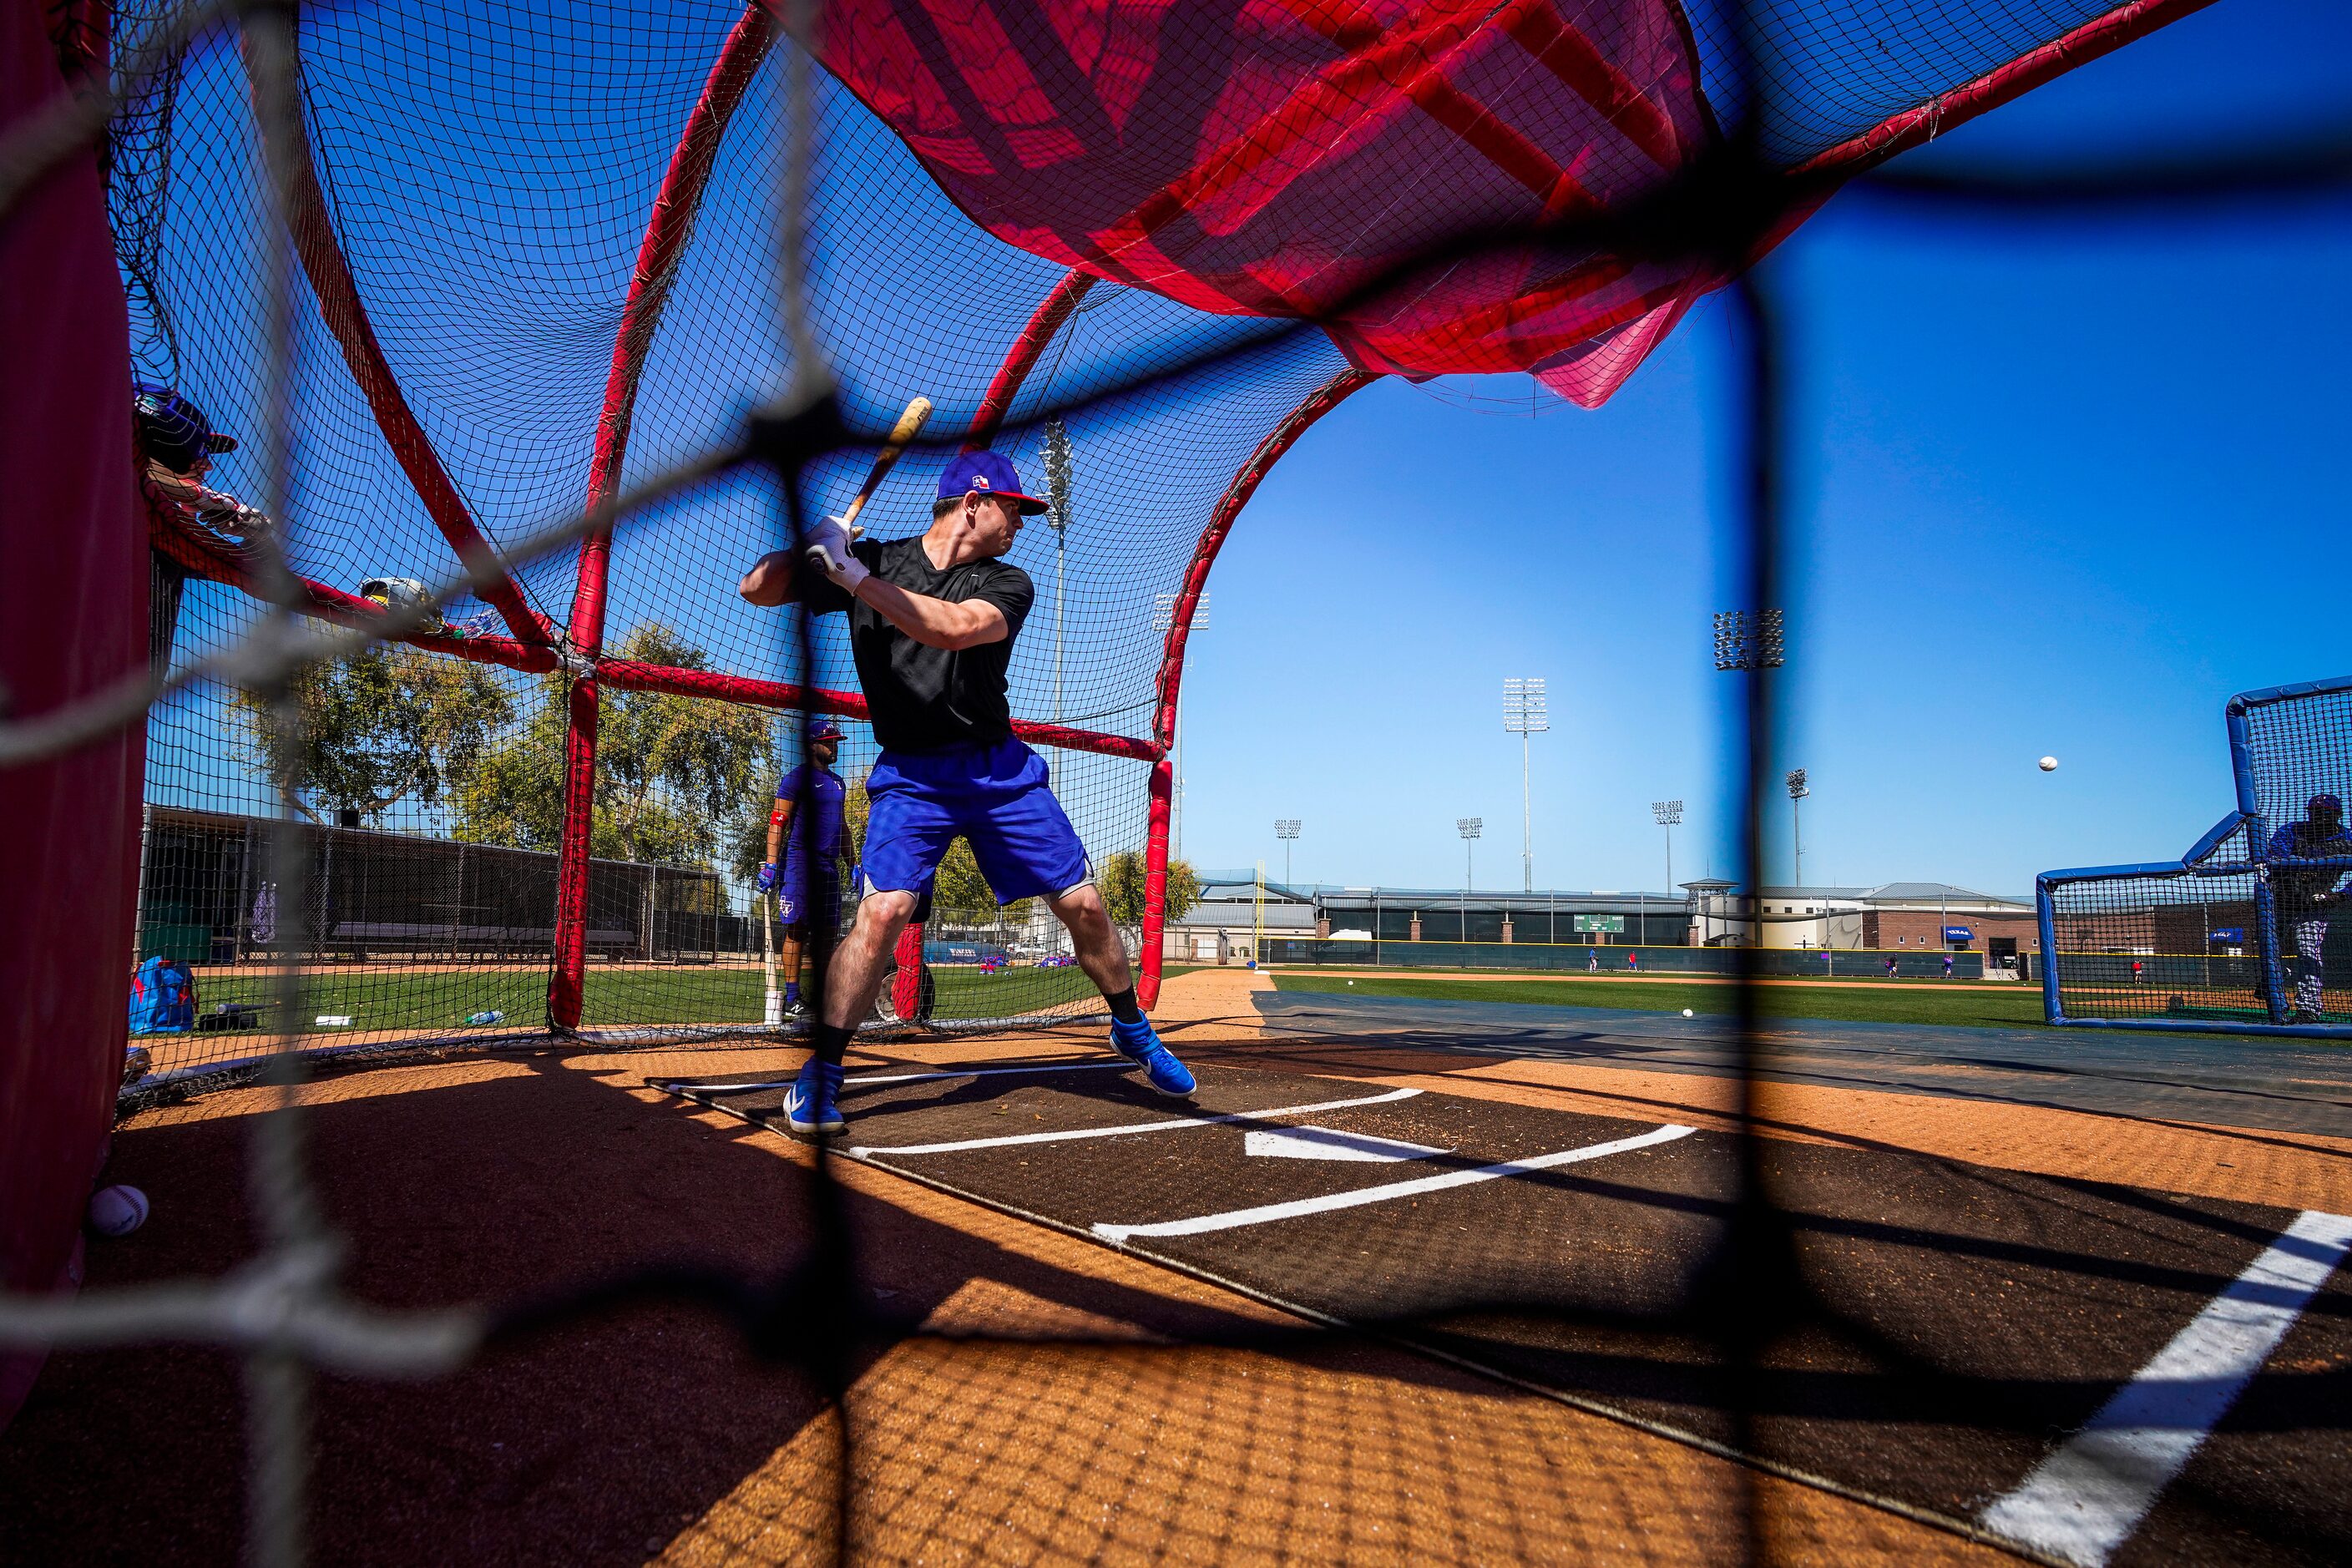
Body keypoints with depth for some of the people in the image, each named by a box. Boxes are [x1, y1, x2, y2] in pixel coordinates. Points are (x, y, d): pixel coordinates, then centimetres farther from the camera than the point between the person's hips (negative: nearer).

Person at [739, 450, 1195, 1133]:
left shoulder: (1008, 583, 0)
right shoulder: (873, 558, 1)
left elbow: (953, 628, -22)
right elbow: (756, 588, -1)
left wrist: (855, 578, -27)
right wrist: (809, 543, -20)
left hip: (1000, 768, 2)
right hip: (911, 774, -2)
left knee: (1081, 904, 1)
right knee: (884, 909, -21)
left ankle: (1132, 1030, 25)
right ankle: (821, 1071, -3)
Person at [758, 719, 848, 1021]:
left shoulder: (837, 782, 20)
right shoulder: (796, 777, -3)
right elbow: (777, 822, -9)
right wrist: (771, 864, -17)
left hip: (828, 865, 7)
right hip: (799, 861, -7)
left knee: (826, 933, 6)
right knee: (797, 930, -8)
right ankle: (792, 999, -6)